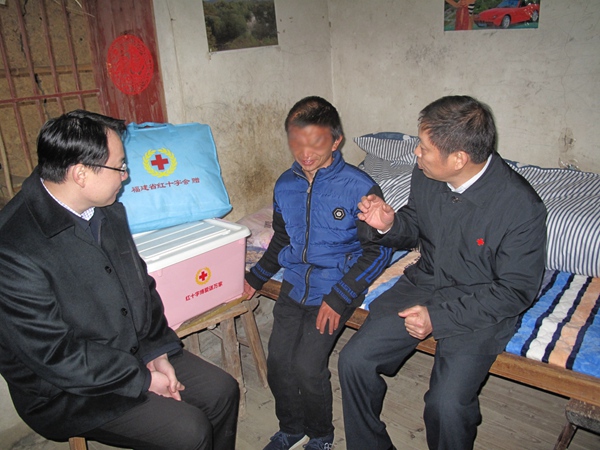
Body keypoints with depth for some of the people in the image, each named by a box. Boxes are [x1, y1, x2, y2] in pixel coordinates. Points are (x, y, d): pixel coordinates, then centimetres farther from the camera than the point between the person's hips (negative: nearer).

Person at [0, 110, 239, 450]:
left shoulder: (108, 210, -2)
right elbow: (56, 356, -24)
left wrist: (157, 350, -4)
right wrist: (142, 379, -17)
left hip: (134, 352, 7)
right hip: (65, 390, -7)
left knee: (223, 390, 3)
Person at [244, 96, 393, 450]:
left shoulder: (358, 187, -12)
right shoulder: (286, 185, 5)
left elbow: (378, 250, -10)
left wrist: (339, 298, -16)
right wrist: (257, 277, 11)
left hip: (336, 286, -5)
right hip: (295, 284, 5)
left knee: (307, 365, -15)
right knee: (278, 362, -6)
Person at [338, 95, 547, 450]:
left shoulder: (521, 207, -22)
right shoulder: (425, 175, -7)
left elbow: (515, 290, -15)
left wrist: (438, 316, -20)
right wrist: (389, 225, -13)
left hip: (482, 307, -4)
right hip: (425, 284, 5)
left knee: (446, 404, -23)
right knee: (354, 359, -8)